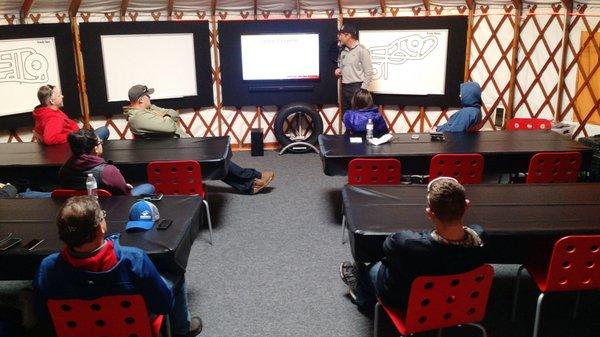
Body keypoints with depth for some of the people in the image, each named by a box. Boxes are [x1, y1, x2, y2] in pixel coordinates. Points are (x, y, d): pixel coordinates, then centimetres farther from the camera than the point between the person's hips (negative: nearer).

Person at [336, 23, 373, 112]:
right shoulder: (343, 51, 13)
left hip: (357, 87, -7)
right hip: (345, 88, 7)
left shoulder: (361, 50, -8)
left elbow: (368, 72, -11)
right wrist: (338, 70, 4)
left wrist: (362, 90, -15)